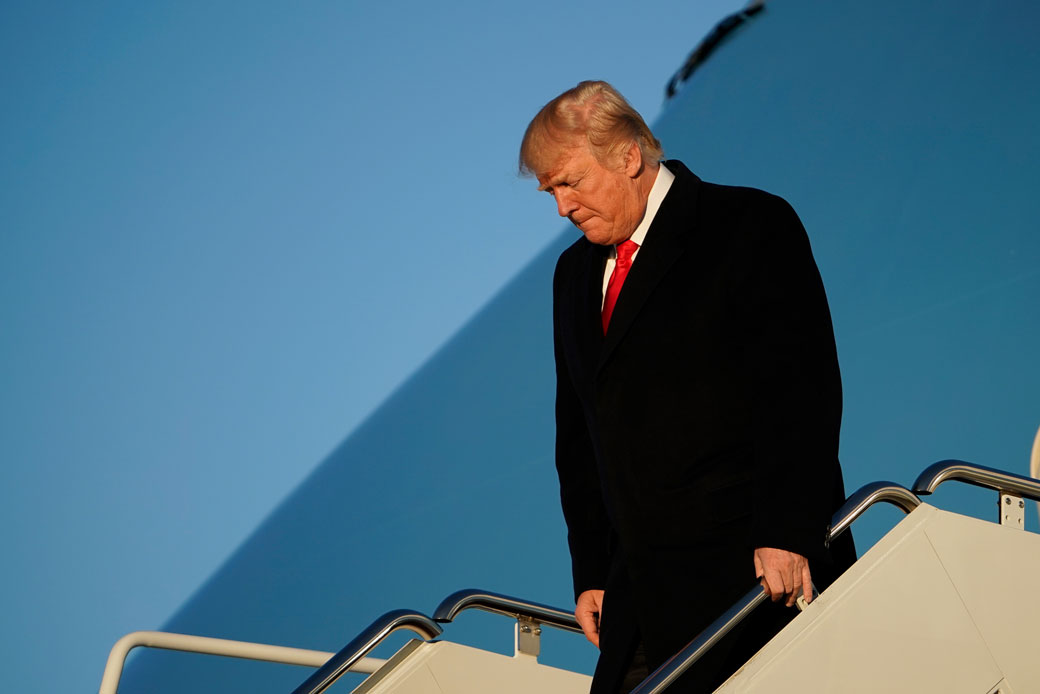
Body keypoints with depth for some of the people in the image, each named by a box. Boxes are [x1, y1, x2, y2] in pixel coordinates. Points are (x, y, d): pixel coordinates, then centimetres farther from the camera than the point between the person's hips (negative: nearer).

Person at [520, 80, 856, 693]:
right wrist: (592, 573, 14)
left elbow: (801, 390, -11)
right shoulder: (576, 272, 20)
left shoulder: (751, 227, -2)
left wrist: (786, 534, -20)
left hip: (762, 572, -6)